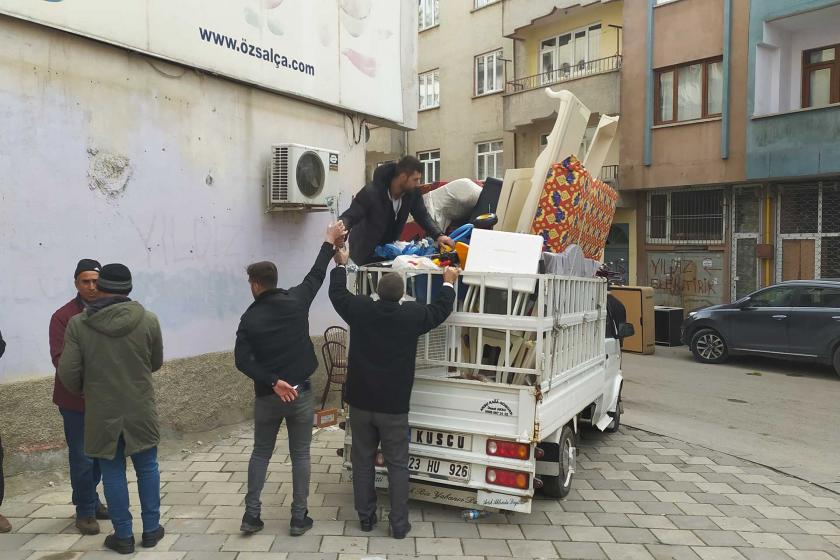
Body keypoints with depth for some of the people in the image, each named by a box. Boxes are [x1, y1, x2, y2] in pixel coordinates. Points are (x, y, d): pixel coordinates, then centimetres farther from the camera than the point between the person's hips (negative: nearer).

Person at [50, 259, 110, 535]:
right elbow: (60, 359, -16)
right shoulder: (63, 317, -10)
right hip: (75, 400, -4)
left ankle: (89, 500, 36)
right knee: (82, 458, 4)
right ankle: (85, 510, 22)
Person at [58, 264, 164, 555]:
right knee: (147, 468, 15)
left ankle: (123, 536, 20)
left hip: (101, 412, 0)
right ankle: (151, 529, 24)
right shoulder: (148, 319, -8)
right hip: (141, 410, 1)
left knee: (113, 473, 11)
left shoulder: (78, 324, -10)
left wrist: (82, 390, 12)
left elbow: (67, 372, -9)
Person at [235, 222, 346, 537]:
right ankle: (299, 518, 14)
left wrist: (272, 382, -16)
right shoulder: (296, 300, -6)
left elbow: (242, 360, -14)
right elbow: (316, 275, 9)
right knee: (300, 454, 10)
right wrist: (330, 242, 21)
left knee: (261, 453, 17)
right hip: (300, 393, 0)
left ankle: (251, 515, 18)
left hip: (266, 396, 0)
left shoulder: (250, 317, -6)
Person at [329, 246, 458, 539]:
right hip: (394, 405, -2)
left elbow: (337, 293, 14)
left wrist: (341, 265, 29)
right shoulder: (412, 314, -9)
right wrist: (448, 283, 25)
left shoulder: (360, 310, -6)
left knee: (362, 460, 14)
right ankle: (399, 524, 11)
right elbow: (440, 310, 9)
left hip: (361, 402, 2)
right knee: (397, 465, 8)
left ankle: (366, 517, 24)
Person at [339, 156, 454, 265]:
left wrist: (438, 235, -19)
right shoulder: (370, 192, -28)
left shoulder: (413, 192, -13)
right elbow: (349, 217, -27)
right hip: (365, 253, -5)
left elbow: (422, 215, -2)